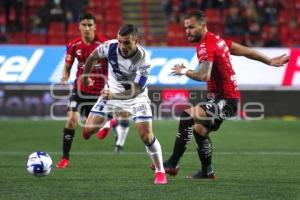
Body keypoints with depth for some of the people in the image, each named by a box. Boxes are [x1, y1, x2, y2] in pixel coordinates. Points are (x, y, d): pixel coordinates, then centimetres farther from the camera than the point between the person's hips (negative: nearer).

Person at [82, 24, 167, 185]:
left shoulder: (143, 59, -30)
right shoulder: (110, 46, -23)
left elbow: (134, 90, -30)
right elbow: (92, 57, 1)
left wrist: (114, 95, -47)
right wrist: (85, 77, 15)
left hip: (135, 96, -3)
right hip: (111, 93, 3)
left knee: (146, 135, -14)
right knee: (88, 131, -8)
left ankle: (160, 172, 5)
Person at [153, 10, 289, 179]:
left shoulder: (205, 46, -18)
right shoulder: (216, 40, 10)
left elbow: (204, 76, -33)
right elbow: (245, 51, 18)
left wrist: (185, 71, -15)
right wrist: (270, 61, 29)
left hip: (225, 101, -10)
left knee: (188, 116, -25)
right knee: (199, 129, 21)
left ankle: (173, 163, -27)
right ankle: (207, 172, 33)